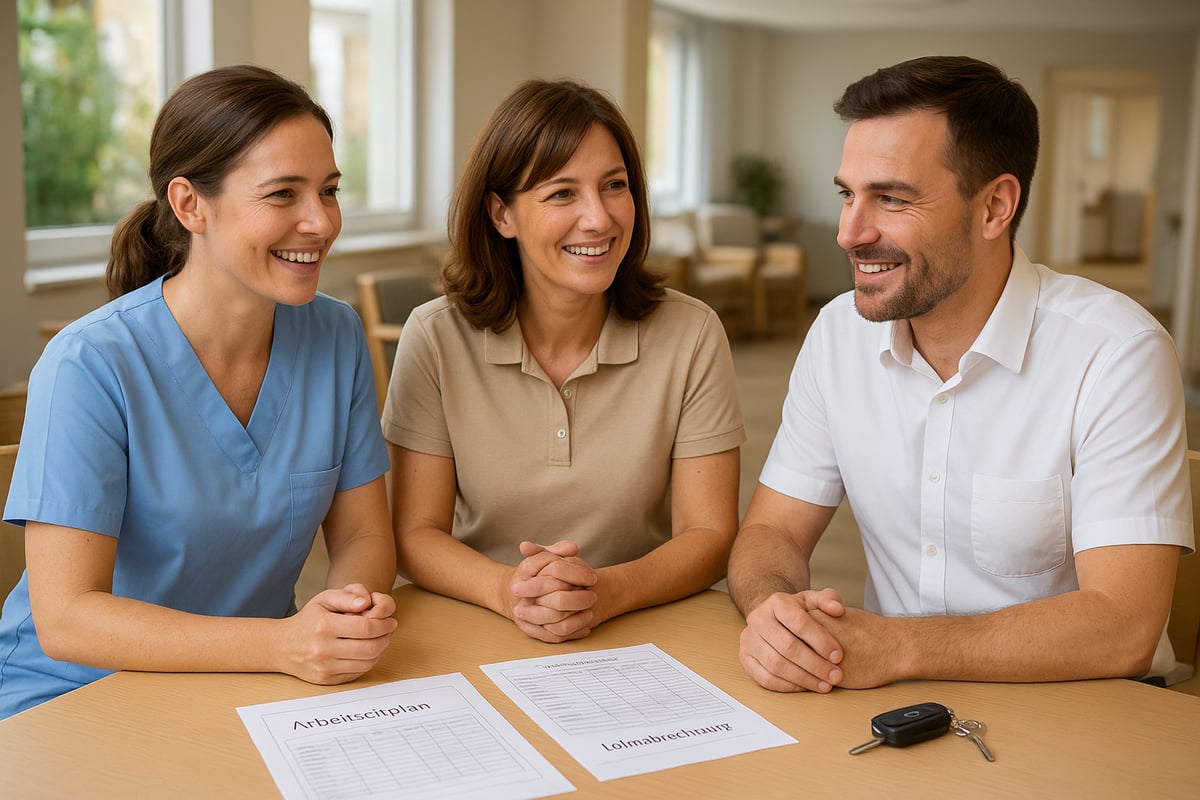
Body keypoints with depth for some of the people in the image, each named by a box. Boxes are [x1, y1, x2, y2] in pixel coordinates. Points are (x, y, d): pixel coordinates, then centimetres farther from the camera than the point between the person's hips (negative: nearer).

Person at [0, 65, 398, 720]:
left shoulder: (337, 337, -2)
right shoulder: (90, 365, -18)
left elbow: (363, 533, 4)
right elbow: (65, 618, -20)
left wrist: (357, 604, -20)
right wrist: (286, 644, -32)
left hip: (249, 693, 5)